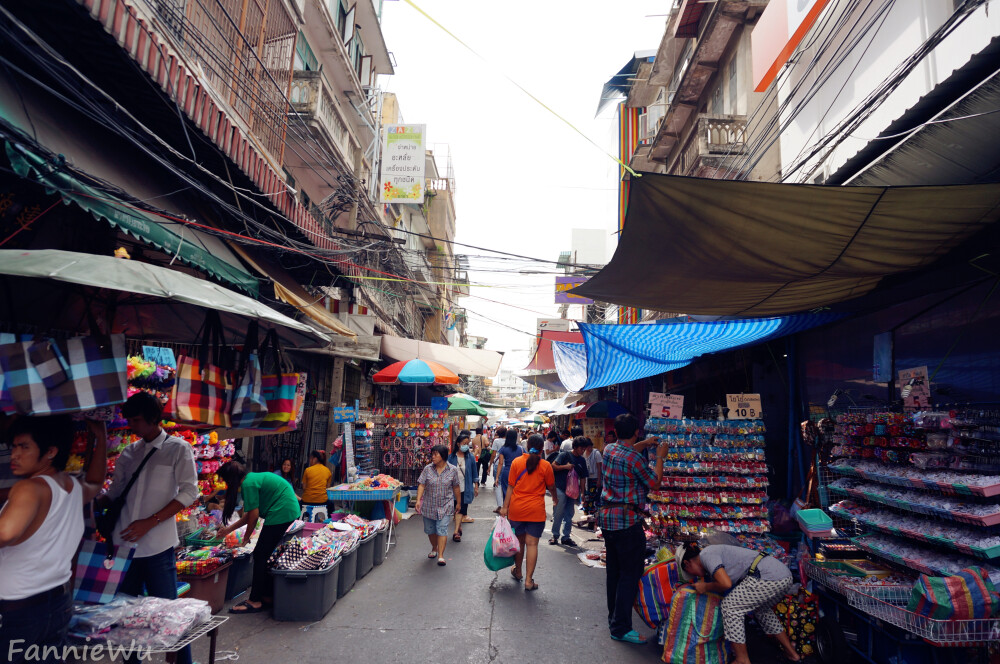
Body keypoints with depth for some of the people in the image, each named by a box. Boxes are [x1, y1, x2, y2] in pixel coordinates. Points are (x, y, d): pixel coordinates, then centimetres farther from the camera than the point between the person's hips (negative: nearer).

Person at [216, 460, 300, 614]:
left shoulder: (248, 484, -13)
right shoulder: (252, 479, 17)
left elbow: (254, 516, -11)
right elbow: (249, 515, 22)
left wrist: (246, 537, 4)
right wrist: (229, 529, 29)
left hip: (281, 513, -10)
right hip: (290, 510, 10)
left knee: (260, 555, -3)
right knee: (265, 554, 15)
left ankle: (255, 601, 3)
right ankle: (268, 595, 22)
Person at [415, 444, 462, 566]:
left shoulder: (452, 470, -4)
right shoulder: (428, 469, -3)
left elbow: (456, 488, 5)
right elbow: (421, 485, -5)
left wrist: (459, 503, 11)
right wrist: (418, 500, -16)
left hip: (445, 506, -2)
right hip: (429, 506, 2)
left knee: (442, 530, -10)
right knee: (430, 530, 13)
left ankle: (441, 555, -6)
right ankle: (434, 549, 37)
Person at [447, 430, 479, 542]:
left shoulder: (470, 457, -2)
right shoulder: (451, 457, -3)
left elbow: (474, 472, 5)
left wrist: (476, 486, 6)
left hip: (465, 488, -1)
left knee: (461, 509, -4)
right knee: (456, 509, 10)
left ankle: (456, 531, -1)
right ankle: (459, 527, 28)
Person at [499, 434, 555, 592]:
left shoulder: (516, 462, -3)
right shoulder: (545, 465, -7)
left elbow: (511, 487, -2)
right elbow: (551, 487, 4)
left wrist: (505, 507, 3)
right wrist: (555, 498, 25)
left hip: (517, 508, 2)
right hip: (536, 510, -2)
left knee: (519, 541, 17)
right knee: (532, 543, 2)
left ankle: (518, 571, 35)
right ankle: (528, 580, 3)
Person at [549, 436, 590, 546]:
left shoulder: (582, 460, 10)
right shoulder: (564, 455, -6)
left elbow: (583, 478, 12)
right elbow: (553, 466, -10)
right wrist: (565, 466, -18)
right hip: (560, 489, -5)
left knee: (569, 515, 9)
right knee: (558, 513, -2)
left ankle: (566, 537, 18)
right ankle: (555, 535, 11)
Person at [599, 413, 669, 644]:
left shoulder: (609, 450, 5)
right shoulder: (634, 458, -18)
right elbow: (654, 483, -6)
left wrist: (643, 444, 30)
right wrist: (660, 457, 6)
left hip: (607, 517, 9)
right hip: (627, 520, -8)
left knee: (614, 571, 18)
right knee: (630, 574, 0)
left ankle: (614, 618, 30)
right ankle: (621, 628, 4)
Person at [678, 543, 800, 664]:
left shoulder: (706, 554, -5)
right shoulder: (715, 551, 24)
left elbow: (726, 584, -16)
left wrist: (705, 587, 1)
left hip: (769, 577, -11)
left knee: (730, 605, -1)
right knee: (761, 609, 33)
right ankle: (791, 653, 41)